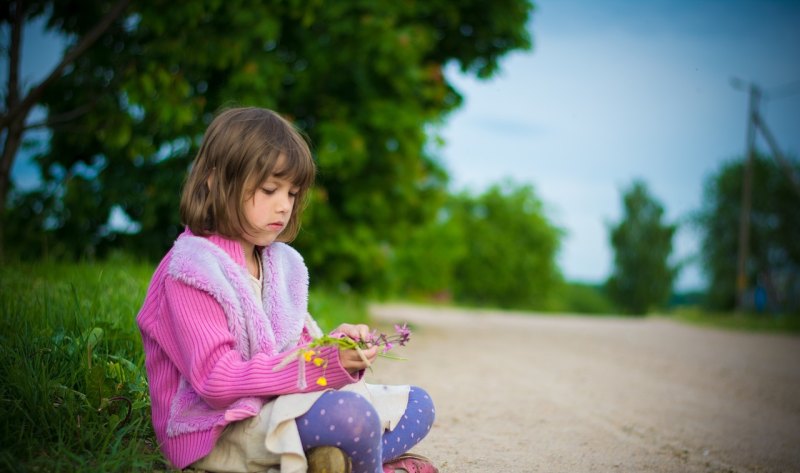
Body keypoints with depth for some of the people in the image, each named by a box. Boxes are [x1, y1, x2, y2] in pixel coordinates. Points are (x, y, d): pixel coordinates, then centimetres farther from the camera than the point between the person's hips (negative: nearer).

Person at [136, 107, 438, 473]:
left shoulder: (282, 262, 11)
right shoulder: (191, 269, -13)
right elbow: (217, 381, -21)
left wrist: (336, 346, -10)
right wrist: (323, 362, -27)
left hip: (279, 402, 9)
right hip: (220, 430, -9)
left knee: (416, 405, 6)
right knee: (350, 413, -33)